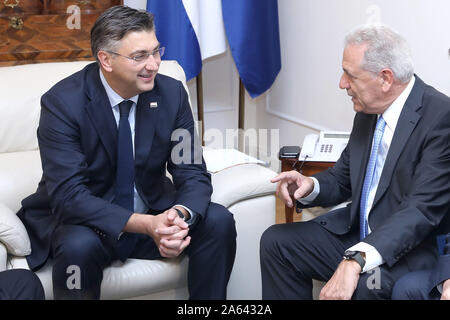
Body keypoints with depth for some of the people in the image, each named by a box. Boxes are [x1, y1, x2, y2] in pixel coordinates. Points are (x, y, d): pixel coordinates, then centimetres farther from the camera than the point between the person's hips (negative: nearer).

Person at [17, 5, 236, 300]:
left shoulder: (171, 93, -8)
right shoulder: (62, 103, -19)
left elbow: (192, 173, -7)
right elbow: (68, 194, -25)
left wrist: (180, 215, -32)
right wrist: (146, 225, -37)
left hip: (153, 213, 4)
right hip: (87, 221, -3)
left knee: (219, 221, -19)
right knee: (79, 246, -35)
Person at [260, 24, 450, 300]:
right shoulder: (367, 111, 5)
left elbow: (423, 208, -26)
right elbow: (343, 178, 16)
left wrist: (356, 260, -36)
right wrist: (310, 186, -8)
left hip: (412, 249, -8)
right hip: (357, 233, 8)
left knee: (364, 284, -35)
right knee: (275, 241, -1)